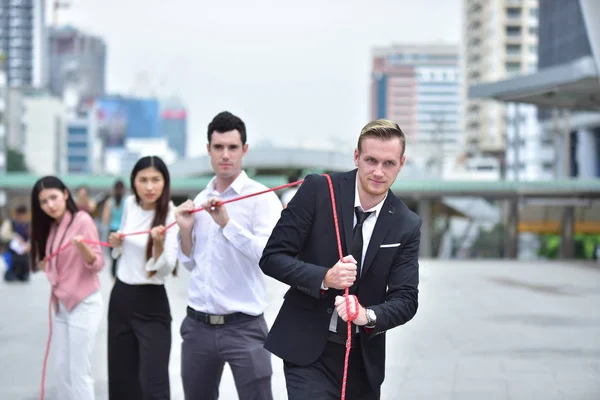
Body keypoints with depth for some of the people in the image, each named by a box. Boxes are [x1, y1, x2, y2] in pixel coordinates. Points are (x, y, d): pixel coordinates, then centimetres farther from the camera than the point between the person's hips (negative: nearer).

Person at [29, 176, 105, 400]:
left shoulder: (82, 220, -13)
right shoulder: (52, 226, 9)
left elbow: (97, 264, -18)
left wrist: (82, 247, -35)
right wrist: (46, 266, 1)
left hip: (84, 305, -8)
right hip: (61, 305, 8)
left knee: (79, 372, -5)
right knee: (62, 370, 12)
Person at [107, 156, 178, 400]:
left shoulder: (171, 216, -16)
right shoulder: (130, 204, 2)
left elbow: (166, 270, -24)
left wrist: (159, 244, -41)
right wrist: (116, 243, 0)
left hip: (151, 303, -6)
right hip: (120, 297, 6)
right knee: (121, 379, 12)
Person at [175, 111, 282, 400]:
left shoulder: (261, 198, -7)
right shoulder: (200, 200, 11)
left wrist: (227, 223, -26)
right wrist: (185, 229, 0)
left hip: (243, 327, -6)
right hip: (197, 325, 6)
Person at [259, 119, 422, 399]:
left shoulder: (407, 226, -1)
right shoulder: (317, 190, -8)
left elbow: (405, 300, -3)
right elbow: (272, 257, -8)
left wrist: (368, 315, -23)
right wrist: (324, 278, -24)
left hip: (363, 358, 3)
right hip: (308, 350, -3)